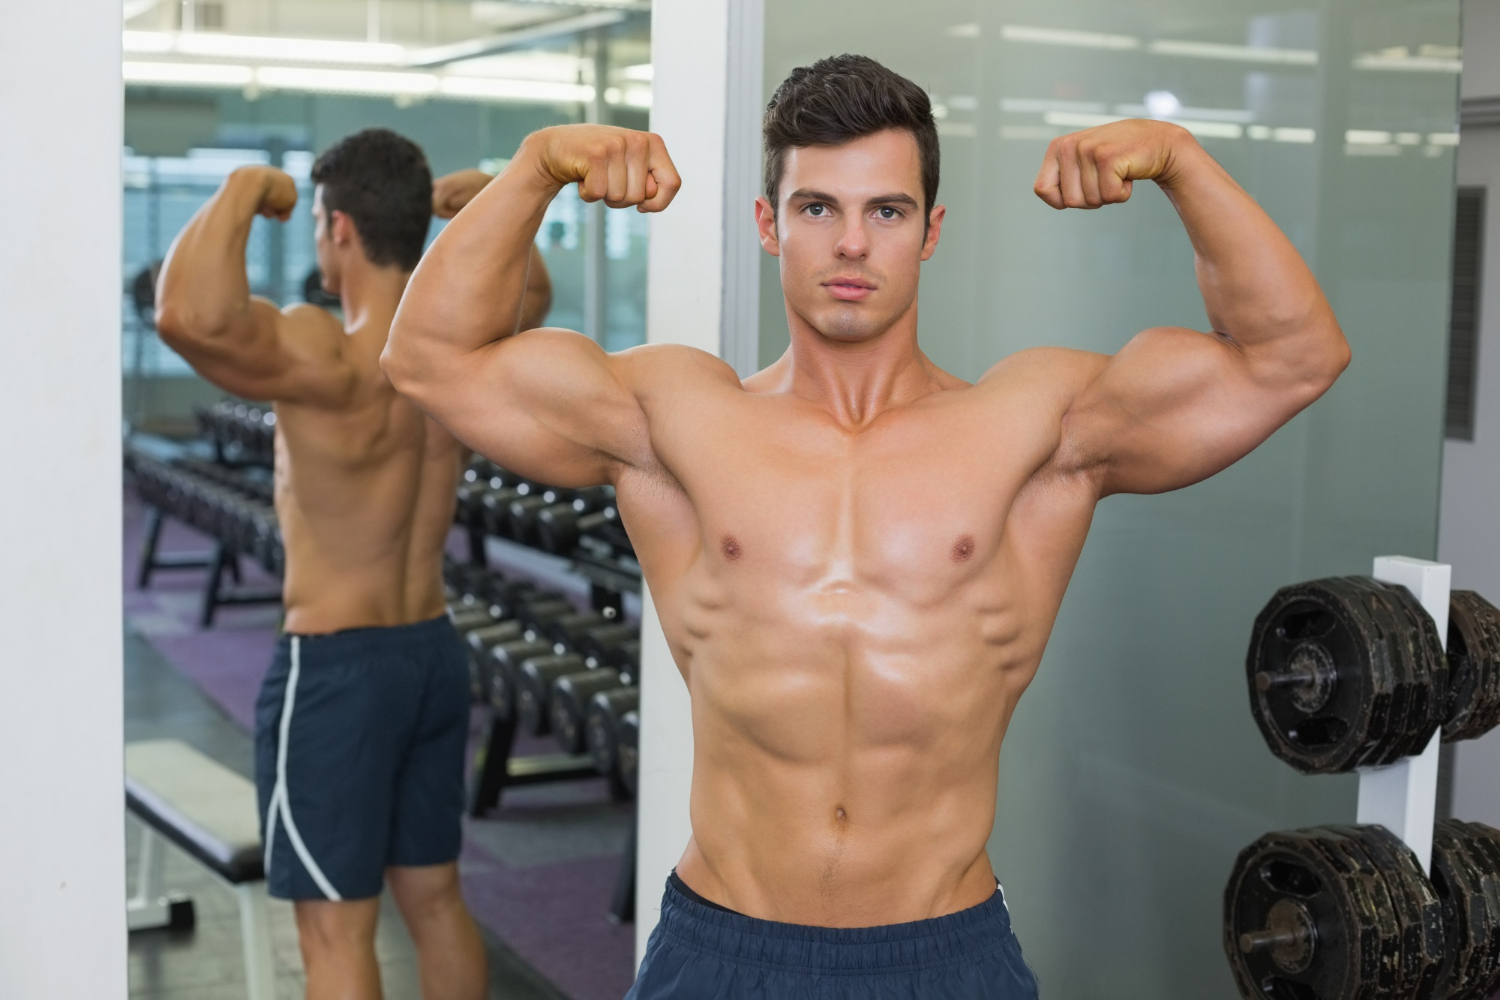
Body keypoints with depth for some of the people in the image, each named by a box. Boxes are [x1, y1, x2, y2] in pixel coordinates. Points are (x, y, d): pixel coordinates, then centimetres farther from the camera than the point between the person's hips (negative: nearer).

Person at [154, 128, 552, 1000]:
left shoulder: (327, 362, -23)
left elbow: (192, 317, -42)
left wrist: (242, 193, -27)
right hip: (435, 653, 7)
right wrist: (486, 203, 17)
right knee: (436, 898, 20)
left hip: (335, 668, -7)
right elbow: (533, 292, 25)